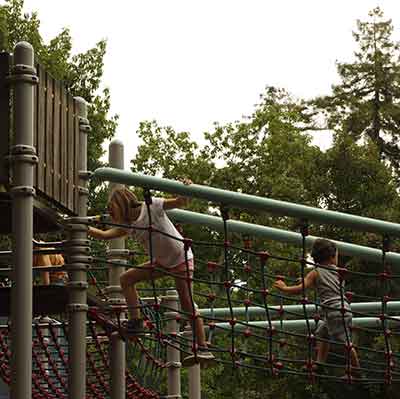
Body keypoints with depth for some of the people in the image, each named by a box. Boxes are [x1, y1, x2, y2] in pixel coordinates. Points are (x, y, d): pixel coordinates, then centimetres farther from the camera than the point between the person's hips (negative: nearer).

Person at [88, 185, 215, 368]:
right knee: (127, 278, 0)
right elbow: (105, 235, 0)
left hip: (182, 258, -7)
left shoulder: (152, 206, -18)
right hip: (161, 262, 7)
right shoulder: (129, 226, 0)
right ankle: (135, 321, 0)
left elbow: (180, 202, -20)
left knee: (187, 303, -10)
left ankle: (204, 349, -8)